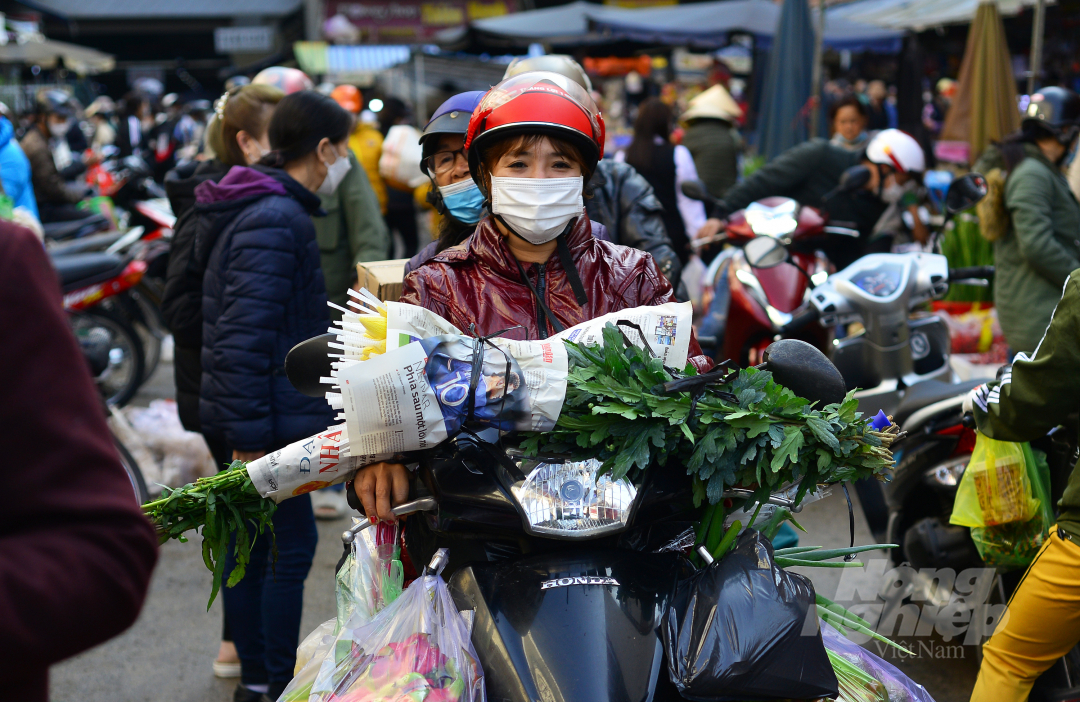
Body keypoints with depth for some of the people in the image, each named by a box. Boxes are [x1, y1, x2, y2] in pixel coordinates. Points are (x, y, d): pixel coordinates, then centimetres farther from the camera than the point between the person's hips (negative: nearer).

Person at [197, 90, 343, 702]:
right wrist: (251, 435, -24)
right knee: (290, 544, -1)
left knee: (251, 540, 15)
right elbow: (245, 335, -25)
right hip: (270, 415, -10)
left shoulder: (261, 209, 14)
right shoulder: (276, 220, -19)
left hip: (256, 416, 10)